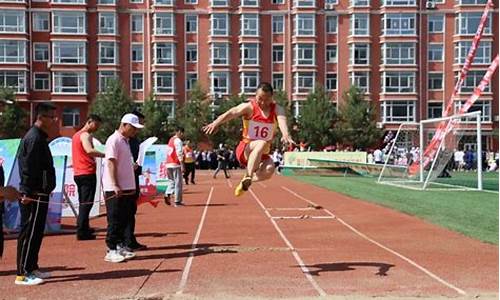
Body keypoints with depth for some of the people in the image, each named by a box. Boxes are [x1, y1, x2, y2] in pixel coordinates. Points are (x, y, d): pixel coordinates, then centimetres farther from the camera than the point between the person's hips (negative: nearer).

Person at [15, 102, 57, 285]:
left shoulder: (39, 137, 17)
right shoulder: (34, 138, -15)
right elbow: (29, 169, -21)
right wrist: (27, 193, -23)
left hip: (40, 195, 10)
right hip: (34, 196, -10)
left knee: (36, 233, 15)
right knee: (29, 234, -6)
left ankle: (32, 268, 24)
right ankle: (23, 274, 0)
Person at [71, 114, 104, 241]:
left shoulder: (76, 135, 18)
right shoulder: (86, 135, -12)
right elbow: (89, 150, -31)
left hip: (78, 173, 10)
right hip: (87, 173, -10)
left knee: (83, 202, 18)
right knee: (87, 203, -7)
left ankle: (83, 229, 26)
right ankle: (82, 232, -8)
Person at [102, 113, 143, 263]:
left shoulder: (126, 141, 16)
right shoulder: (114, 140, -13)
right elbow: (111, 163, -19)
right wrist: (115, 186, -25)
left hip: (127, 188, 9)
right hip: (115, 189, -9)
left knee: (123, 219, 13)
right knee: (114, 220, -4)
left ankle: (119, 246, 22)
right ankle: (111, 250, 3)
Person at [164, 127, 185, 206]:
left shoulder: (170, 140, 18)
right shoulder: (178, 140, -9)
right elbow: (179, 154, -18)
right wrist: (182, 165, -20)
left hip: (168, 164, 8)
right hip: (176, 164, -8)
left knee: (171, 181, 17)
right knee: (178, 183, -1)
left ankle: (167, 194, -6)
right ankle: (177, 201, 1)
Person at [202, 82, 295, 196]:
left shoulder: (277, 109, -2)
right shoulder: (249, 107, -8)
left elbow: (282, 120, -26)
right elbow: (231, 113, -26)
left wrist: (285, 135, -50)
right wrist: (216, 122, -48)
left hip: (262, 153, 3)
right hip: (245, 150, -3)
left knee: (269, 169, -29)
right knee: (262, 143, -35)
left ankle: (244, 182, -3)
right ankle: (248, 177, -32)